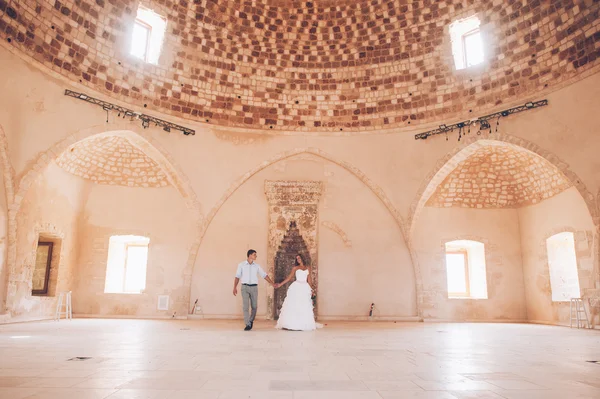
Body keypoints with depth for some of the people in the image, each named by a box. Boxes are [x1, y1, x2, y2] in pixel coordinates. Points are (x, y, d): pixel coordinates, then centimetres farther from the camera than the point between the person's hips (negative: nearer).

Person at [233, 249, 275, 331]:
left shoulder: (257, 266, 7)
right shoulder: (241, 265, 2)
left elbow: (264, 275, 8)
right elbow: (237, 277, 2)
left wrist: (272, 283, 2)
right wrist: (235, 287, -7)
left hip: (254, 287, 2)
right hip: (245, 287, -2)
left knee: (254, 306, 5)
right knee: (245, 306, -9)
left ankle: (251, 321, 29)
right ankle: (248, 324, -4)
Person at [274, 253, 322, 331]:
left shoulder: (308, 268, 14)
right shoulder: (295, 268, 8)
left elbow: (309, 280, 15)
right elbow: (289, 277, 4)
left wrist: (311, 289, 7)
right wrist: (280, 284, -4)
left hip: (305, 288, 2)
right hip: (296, 287, -1)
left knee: (304, 306, -1)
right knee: (293, 305, -6)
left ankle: (304, 324, 6)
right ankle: (291, 324, -3)